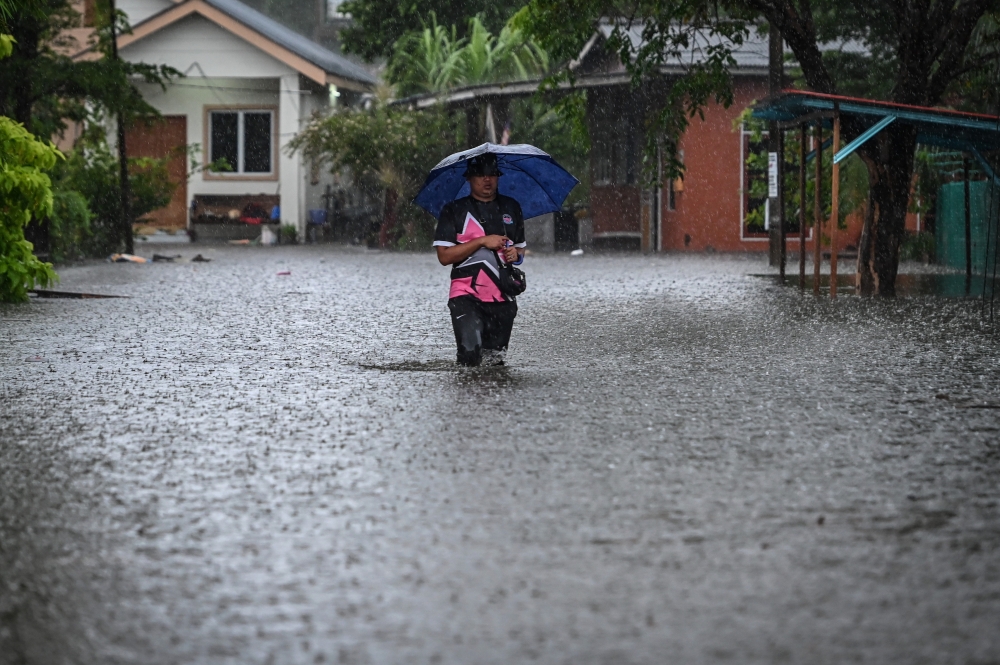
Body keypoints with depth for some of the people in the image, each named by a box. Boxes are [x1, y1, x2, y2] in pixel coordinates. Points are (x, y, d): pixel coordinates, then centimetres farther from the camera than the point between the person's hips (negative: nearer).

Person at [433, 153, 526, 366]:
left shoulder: (511, 208, 16)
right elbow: (444, 256, -6)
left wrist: (516, 254, 2)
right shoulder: (454, 211, 3)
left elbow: (520, 247, 27)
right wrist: (482, 241, -13)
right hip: (466, 295, -4)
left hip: (503, 299, 4)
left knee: (495, 359, 3)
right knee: (470, 352, -20)